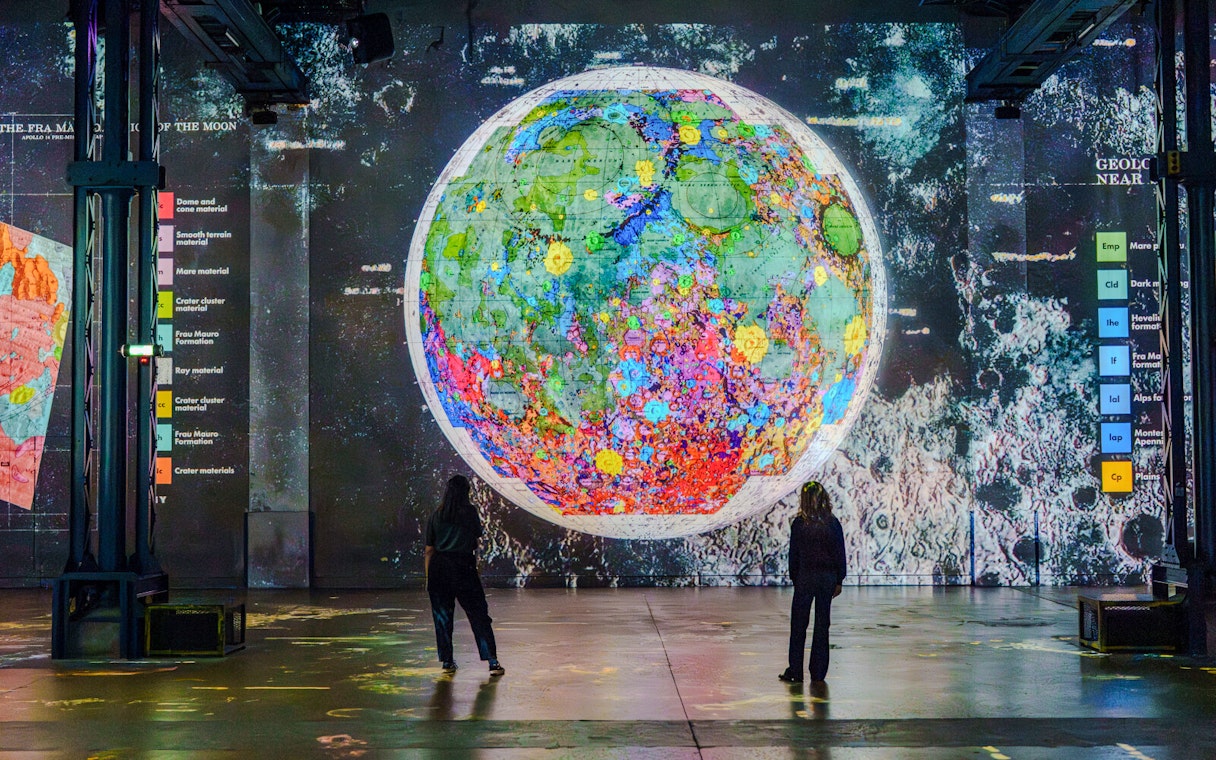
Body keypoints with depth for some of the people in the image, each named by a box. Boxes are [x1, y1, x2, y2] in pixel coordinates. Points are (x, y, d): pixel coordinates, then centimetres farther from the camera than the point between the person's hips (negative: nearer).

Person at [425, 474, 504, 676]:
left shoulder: (435, 516, 7)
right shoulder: (470, 512, 0)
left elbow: (429, 550, 8)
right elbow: (478, 536, 9)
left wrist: (428, 578, 12)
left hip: (439, 567, 3)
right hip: (463, 566, -3)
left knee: (442, 616, 13)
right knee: (478, 615, 0)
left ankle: (447, 661, 15)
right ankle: (492, 661, -5)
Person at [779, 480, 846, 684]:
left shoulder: (799, 523, -7)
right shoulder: (833, 523, -2)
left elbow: (794, 554, -3)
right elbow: (840, 554, 1)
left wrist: (794, 578, 8)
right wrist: (839, 581, 9)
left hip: (805, 577, -2)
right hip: (828, 577, 2)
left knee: (798, 624, 6)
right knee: (822, 624, 7)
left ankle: (795, 671, 7)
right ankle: (818, 673, 9)